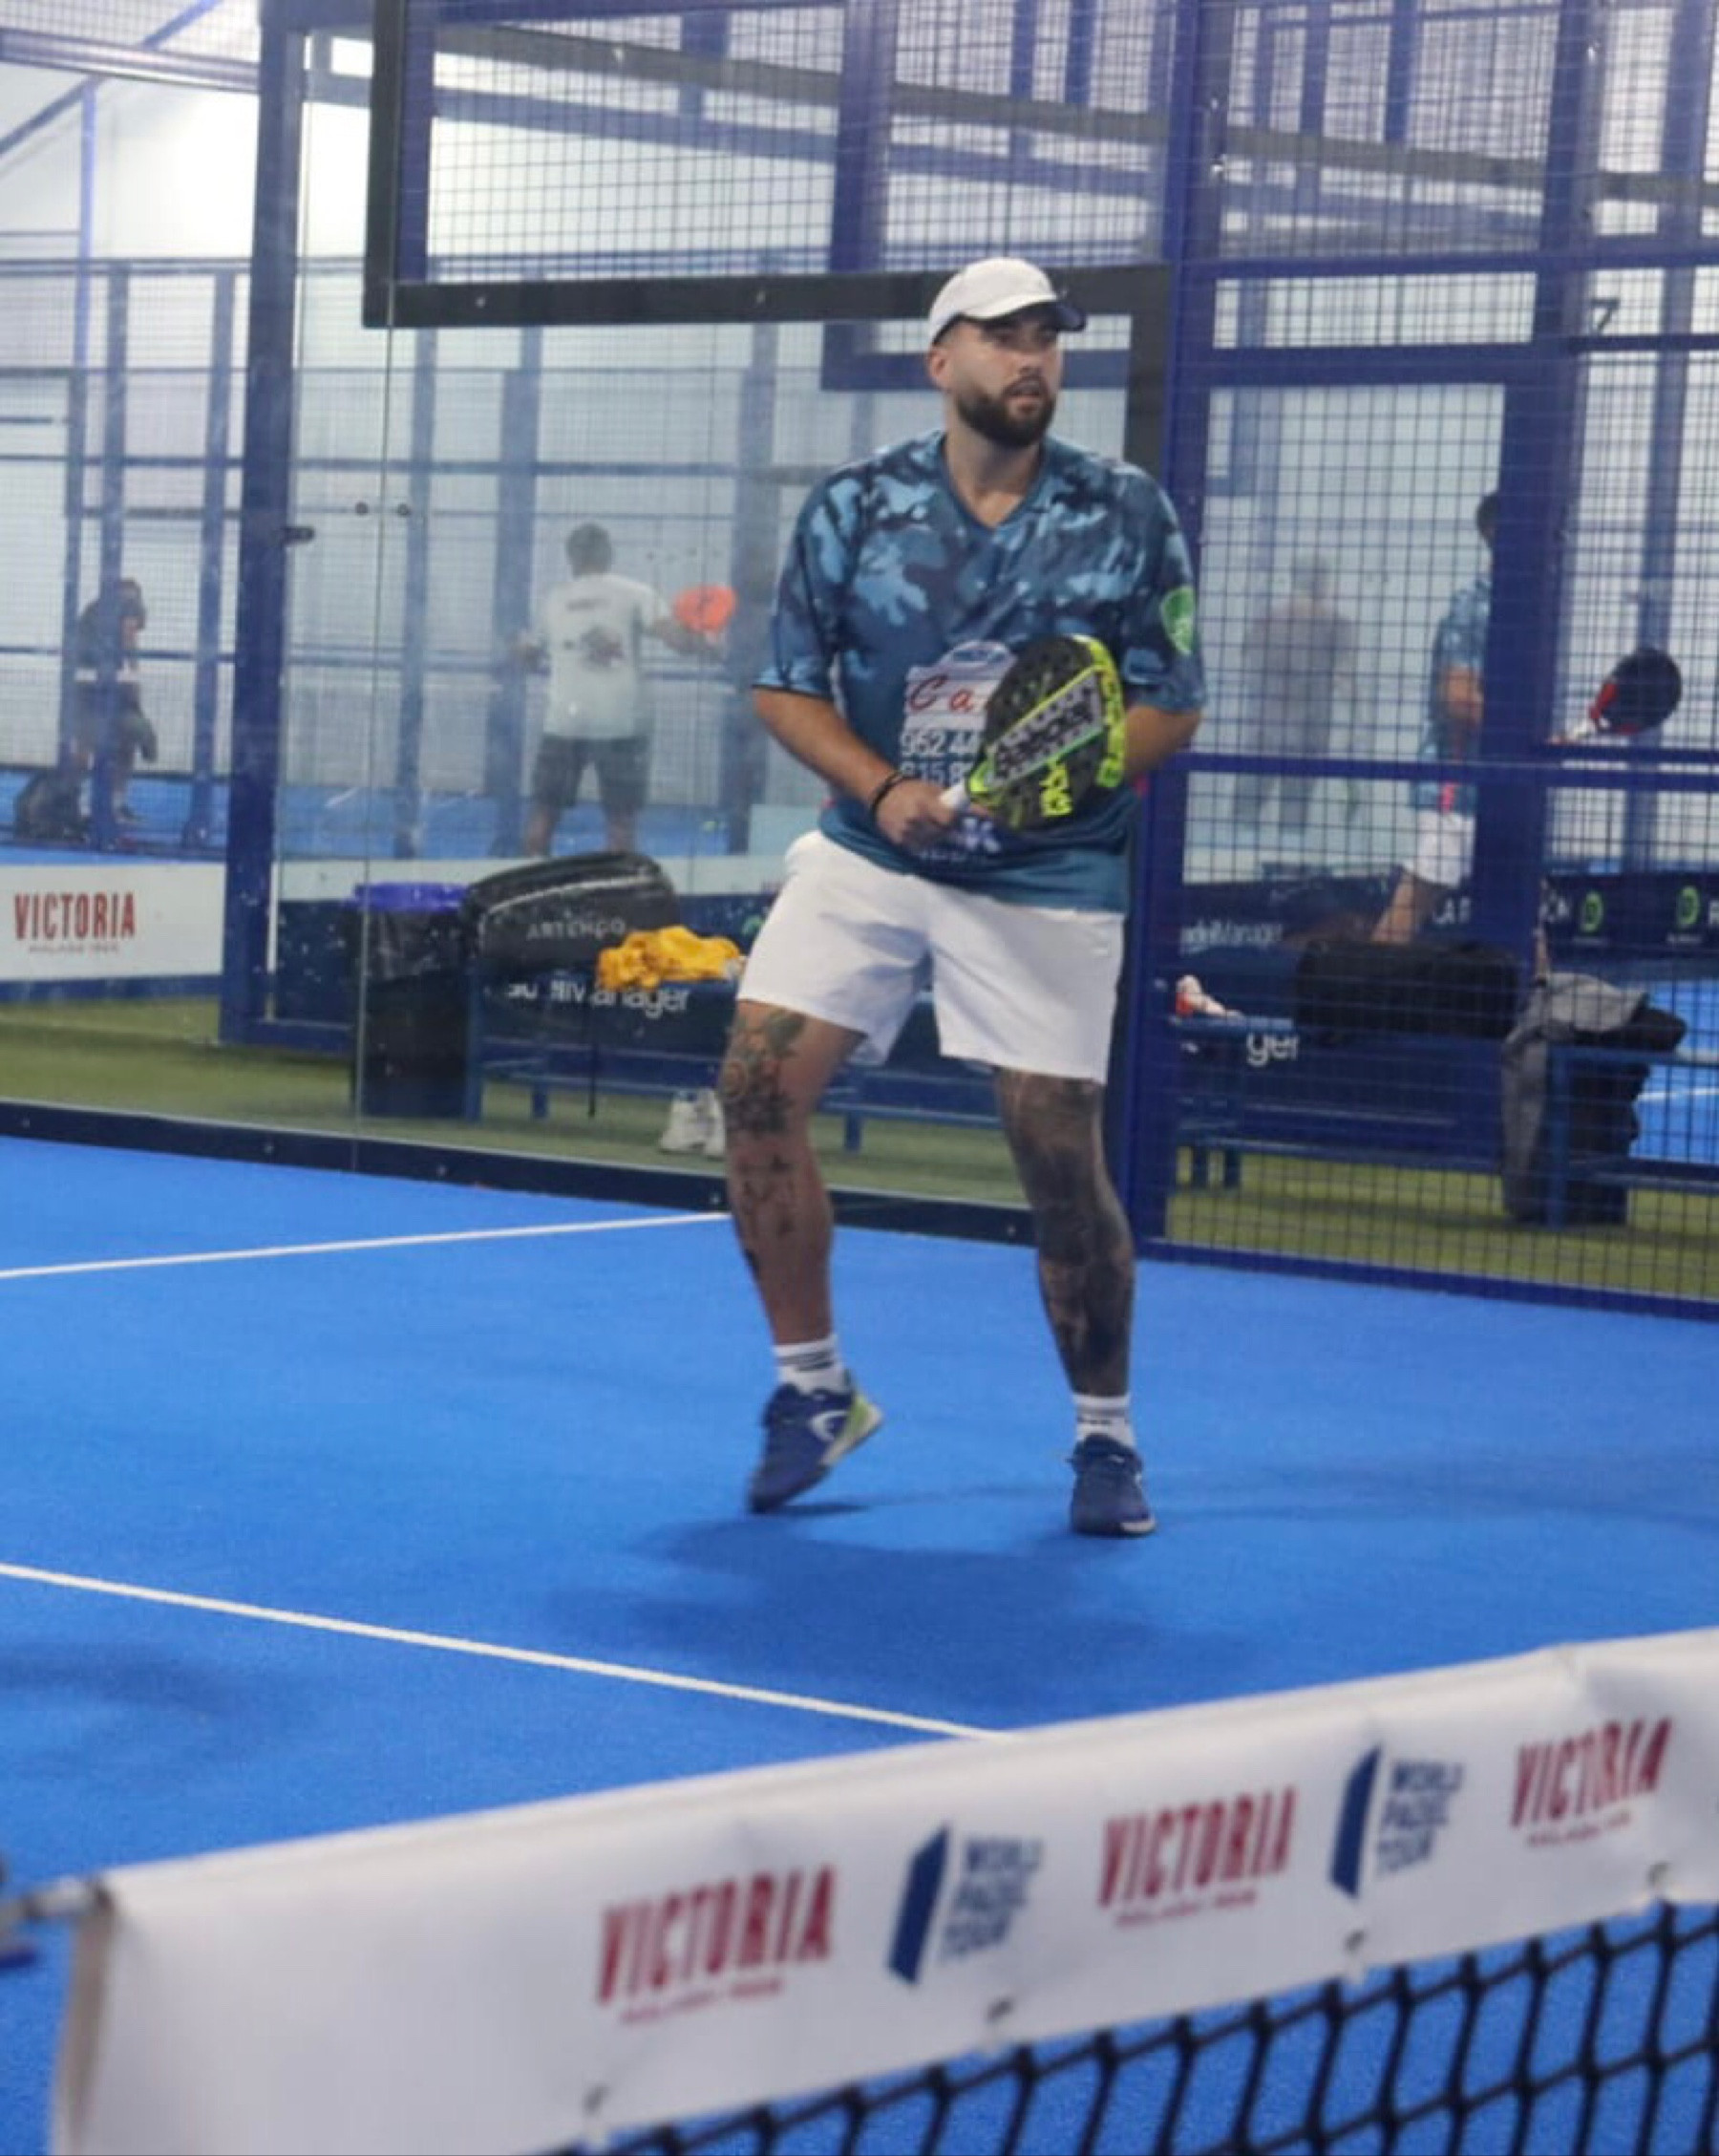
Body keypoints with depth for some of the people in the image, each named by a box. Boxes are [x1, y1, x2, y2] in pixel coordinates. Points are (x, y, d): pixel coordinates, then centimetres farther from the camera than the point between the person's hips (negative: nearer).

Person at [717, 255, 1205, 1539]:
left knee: (1062, 1156, -3)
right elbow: (786, 687, 4)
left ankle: (1106, 1436, 17)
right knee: (760, 1081, -12)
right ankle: (815, 1389, 5)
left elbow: (1172, 708, 1)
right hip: (869, 856, 2)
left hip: (1048, 881, -1)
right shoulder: (854, 507, 1)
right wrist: (882, 790, -13)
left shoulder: (1128, 516, -1)